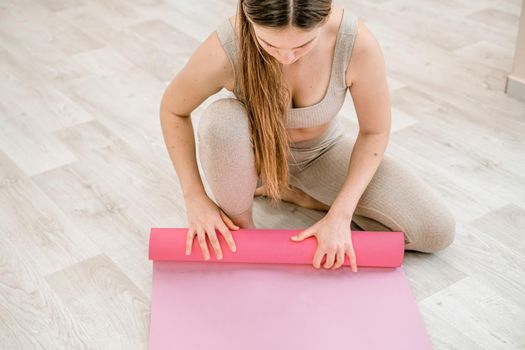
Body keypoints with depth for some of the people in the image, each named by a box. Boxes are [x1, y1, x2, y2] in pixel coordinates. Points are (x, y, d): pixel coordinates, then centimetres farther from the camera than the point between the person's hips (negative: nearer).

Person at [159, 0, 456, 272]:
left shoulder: (358, 44, -33)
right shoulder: (225, 50, -34)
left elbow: (374, 132, -16)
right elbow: (173, 110, -14)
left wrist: (340, 214, -23)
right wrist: (195, 197, -19)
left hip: (321, 152, 2)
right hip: (255, 152, -1)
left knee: (437, 230, -13)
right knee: (221, 121, -39)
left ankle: (295, 192, 2)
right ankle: (239, 225, -9)